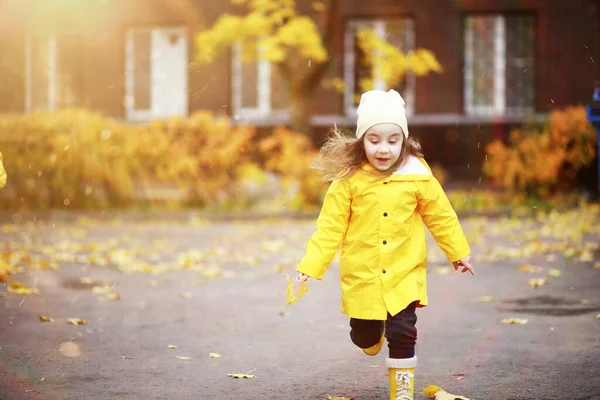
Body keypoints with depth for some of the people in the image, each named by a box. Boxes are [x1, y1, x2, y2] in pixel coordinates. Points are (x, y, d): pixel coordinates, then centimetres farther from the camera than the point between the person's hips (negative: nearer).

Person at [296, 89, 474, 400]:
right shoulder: (349, 179, -10)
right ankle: (373, 335, 50)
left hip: (404, 273, 0)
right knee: (364, 337, 13)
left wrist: (458, 252, 14)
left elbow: (441, 216, 5)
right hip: (362, 276, 0)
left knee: (402, 334, -8)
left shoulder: (417, 176, -7)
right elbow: (330, 226, -7)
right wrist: (311, 266, -12)